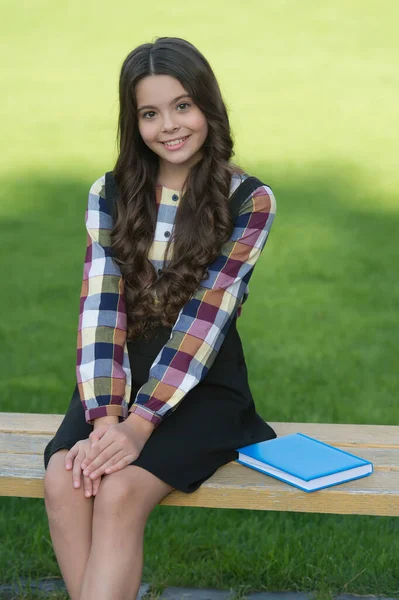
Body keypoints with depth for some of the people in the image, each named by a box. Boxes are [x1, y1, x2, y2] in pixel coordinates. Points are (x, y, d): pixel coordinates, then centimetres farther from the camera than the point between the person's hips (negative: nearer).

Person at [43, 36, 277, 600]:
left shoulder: (249, 201, -5)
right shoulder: (110, 194, 5)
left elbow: (205, 318, -14)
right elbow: (101, 308, -5)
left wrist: (140, 424, -22)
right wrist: (104, 416, -19)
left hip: (203, 385, -3)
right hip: (119, 377, 3)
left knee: (118, 491, -29)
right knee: (64, 483, -26)